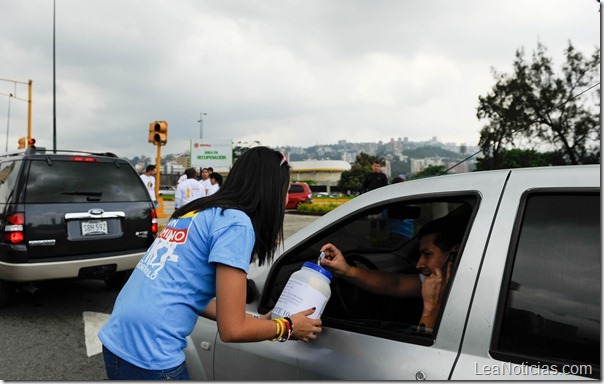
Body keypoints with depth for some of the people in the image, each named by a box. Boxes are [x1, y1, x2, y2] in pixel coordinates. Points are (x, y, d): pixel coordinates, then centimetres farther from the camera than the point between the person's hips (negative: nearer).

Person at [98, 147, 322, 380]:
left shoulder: (199, 212, 10)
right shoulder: (236, 223, -14)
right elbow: (231, 330, -15)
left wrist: (258, 320, 18)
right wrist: (287, 327, 2)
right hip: (149, 359, -8)